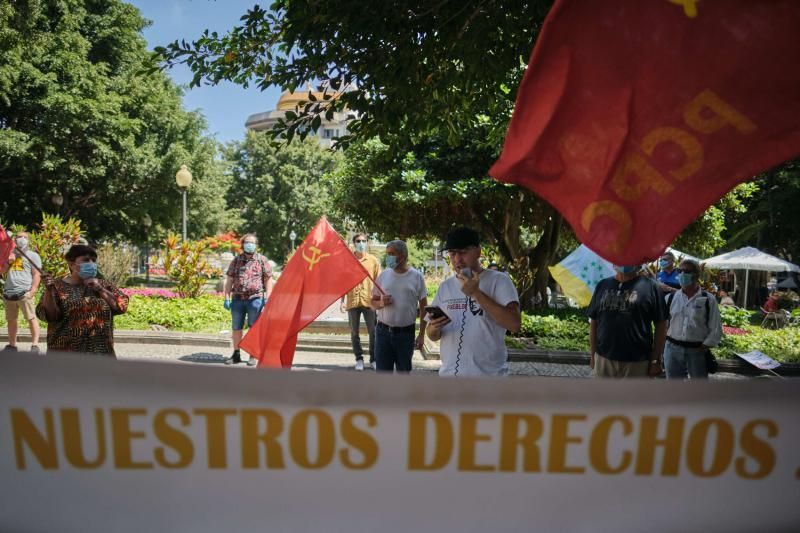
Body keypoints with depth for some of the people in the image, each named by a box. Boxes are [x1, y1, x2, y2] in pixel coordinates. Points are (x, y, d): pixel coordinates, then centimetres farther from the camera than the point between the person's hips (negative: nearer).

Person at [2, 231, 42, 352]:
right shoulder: (10, 254, 20)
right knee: (11, 320, 12)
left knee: (31, 318, -10)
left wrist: (32, 291, -13)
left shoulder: (33, 255, 5)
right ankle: (12, 345, 22)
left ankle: (35, 345, -11)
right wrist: (8, 262, 0)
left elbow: (37, 275, -3)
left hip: (24, 292, -6)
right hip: (9, 292, 6)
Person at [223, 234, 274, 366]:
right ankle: (236, 354, 22)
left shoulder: (261, 260, 4)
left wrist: (267, 298, -7)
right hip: (238, 299, 3)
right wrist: (227, 298, 3)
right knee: (236, 328, 9)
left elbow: (268, 279, 2)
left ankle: (253, 355, 14)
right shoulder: (236, 260, 10)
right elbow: (229, 280, 10)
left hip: (255, 298, -3)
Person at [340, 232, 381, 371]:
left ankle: (373, 359, 17)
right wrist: (342, 301, 1)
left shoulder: (373, 260, 3)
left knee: (373, 332, 3)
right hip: (352, 302, 1)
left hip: (369, 301, -1)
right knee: (354, 332, 9)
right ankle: (359, 359, 22)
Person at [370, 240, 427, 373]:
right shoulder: (383, 275, 2)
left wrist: (421, 334, -4)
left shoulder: (416, 276, -4)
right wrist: (381, 303, -15)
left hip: (406, 333, -1)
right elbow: (372, 302, 8)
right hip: (383, 331, 2)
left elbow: (423, 308, 0)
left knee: (404, 371, 13)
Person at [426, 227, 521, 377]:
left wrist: (476, 293, -22)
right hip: (448, 374, 5)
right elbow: (433, 336, 11)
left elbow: (514, 324, -20)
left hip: (488, 375, -4)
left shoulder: (498, 280, -7)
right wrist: (435, 327, -12)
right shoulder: (445, 286, 8)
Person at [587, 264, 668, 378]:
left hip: (637, 362, -3)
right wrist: (593, 354, 7)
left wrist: (656, 360, -6)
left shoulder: (649, 286, -4)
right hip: (604, 359, 3)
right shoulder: (603, 285, 6)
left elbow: (660, 325, -3)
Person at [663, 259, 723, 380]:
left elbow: (716, 328, -4)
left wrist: (705, 346, -10)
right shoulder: (670, 298, 2)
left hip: (697, 351, -2)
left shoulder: (708, 299, -4)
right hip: (673, 349, 2)